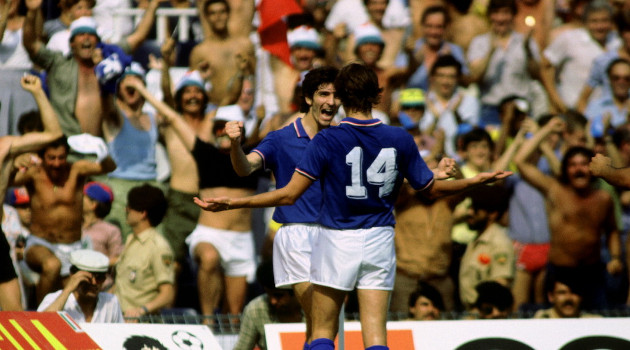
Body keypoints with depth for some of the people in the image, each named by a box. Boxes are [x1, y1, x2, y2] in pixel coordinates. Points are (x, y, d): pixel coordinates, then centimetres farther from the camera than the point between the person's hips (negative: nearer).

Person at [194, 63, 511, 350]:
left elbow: (289, 194, -14)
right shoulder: (399, 140, -3)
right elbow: (432, 189, 7)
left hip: (336, 241, -2)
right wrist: (476, 181, 24)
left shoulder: (327, 141, -11)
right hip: (380, 242, 2)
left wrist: (231, 203, -9)